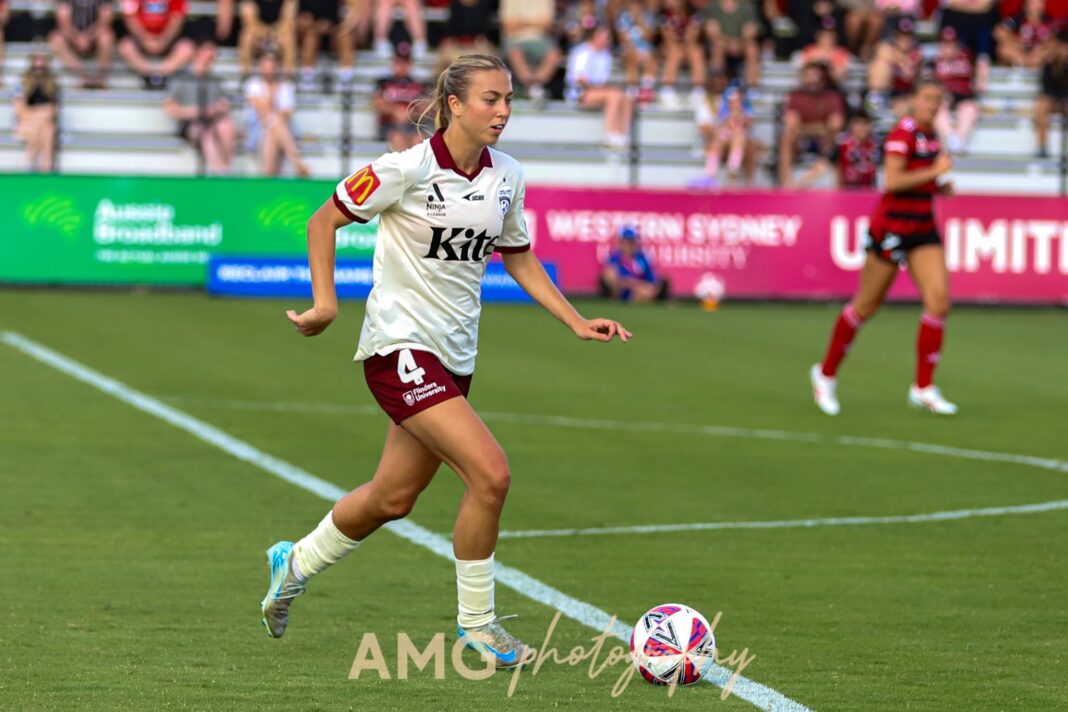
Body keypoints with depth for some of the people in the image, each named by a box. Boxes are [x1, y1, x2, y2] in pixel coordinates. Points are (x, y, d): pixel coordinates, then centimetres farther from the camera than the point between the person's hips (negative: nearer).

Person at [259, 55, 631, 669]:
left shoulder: (508, 178, 3)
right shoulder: (408, 169, -15)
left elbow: (520, 260, 17)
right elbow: (325, 220, -4)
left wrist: (577, 321, 7)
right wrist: (326, 302, -11)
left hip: (455, 354, 7)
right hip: (400, 347, -7)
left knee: (393, 498, 15)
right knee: (491, 473, -19)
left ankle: (296, 563, 41)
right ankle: (477, 623, -4)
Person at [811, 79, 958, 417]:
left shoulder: (931, 134, 10)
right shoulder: (903, 132, -15)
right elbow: (891, 181, -25)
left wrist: (940, 186, 8)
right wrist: (933, 172, -23)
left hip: (923, 229, 7)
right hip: (892, 225, -7)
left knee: (939, 301, -9)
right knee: (865, 306, 4)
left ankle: (923, 388, -1)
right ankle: (826, 374, 23)